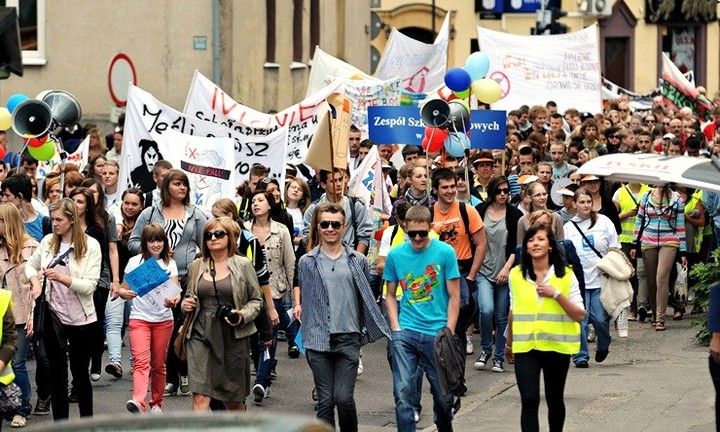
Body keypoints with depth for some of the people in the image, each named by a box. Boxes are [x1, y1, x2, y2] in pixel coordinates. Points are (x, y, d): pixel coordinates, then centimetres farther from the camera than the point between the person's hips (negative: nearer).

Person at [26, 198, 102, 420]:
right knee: (57, 373, 5)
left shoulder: (90, 245, -10)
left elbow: (90, 285, -16)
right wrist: (35, 283, -1)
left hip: (80, 318, -3)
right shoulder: (48, 241, 1)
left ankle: (87, 421, 24)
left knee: (80, 372, 10)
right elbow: (31, 265, 19)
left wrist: (62, 278, -30)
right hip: (53, 316, 3)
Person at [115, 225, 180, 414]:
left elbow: (175, 291, -2)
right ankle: (138, 402, -34)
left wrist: (172, 301, -25)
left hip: (163, 319, 2)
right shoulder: (135, 262, 3)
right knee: (141, 361, -18)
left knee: (158, 364, 9)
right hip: (139, 318, -2)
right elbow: (122, 290, 6)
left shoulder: (169, 264, 7)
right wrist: (126, 293, -18)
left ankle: (156, 403, 23)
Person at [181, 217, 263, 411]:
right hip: (201, 335, 1)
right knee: (200, 397, -11)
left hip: (233, 336, -1)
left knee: (234, 399, 12)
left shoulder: (243, 265, 1)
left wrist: (243, 315, -13)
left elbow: (256, 300, 6)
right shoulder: (197, 266, 9)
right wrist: (186, 305, 1)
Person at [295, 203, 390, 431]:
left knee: (344, 397, -9)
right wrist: (297, 304, 1)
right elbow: (299, 287, 20)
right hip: (318, 339, 1)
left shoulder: (358, 261, 6)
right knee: (325, 400, 2)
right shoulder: (307, 262, 6)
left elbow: (366, 297, 13)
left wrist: (368, 331, 7)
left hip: (348, 337, -1)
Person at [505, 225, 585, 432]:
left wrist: (556, 294, -17)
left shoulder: (566, 275, -2)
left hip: (557, 347, 0)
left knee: (555, 400, 13)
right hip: (525, 347, 0)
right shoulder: (516, 275, 3)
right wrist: (509, 343, 23)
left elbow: (580, 315, -6)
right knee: (529, 401, -12)